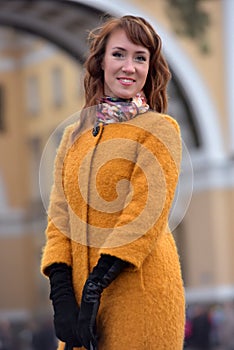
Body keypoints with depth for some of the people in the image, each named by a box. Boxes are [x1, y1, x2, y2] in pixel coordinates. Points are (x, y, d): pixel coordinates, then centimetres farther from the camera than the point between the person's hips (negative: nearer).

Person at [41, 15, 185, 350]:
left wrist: (95, 288, -18)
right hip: (80, 289, 5)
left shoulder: (160, 129, -3)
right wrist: (61, 293, -7)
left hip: (138, 293, -4)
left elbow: (145, 218, -12)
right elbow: (60, 216, 6)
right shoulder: (74, 135, 12)